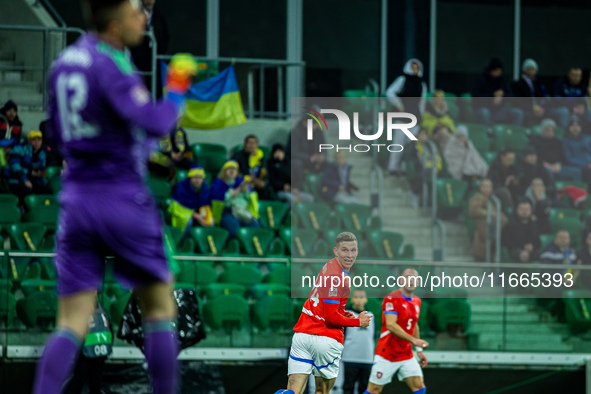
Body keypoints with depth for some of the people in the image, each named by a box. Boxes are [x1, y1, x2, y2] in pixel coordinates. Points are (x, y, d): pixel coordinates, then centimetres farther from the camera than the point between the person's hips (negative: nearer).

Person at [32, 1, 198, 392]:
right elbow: (156, 124, -24)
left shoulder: (64, 62, 10)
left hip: (76, 197, 6)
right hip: (123, 196, -6)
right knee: (159, 306, 10)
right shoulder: (110, 66, -14)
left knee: (72, 324, 2)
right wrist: (177, 89, -8)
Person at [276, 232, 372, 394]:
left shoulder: (329, 266, 14)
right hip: (326, 338, -7)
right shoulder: (336, 276, -14)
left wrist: (343, 314, 17)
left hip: (302, 335, 7)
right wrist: (358, 322, -1)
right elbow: (331, 317, -14)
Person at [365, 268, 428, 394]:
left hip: (406, 354, 7)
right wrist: (413, 340, -31)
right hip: (387, 354, -7)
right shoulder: (392, 298, -14)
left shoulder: (416, 301, 10)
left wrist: (419, 350, 19)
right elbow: (391, 325, -25)